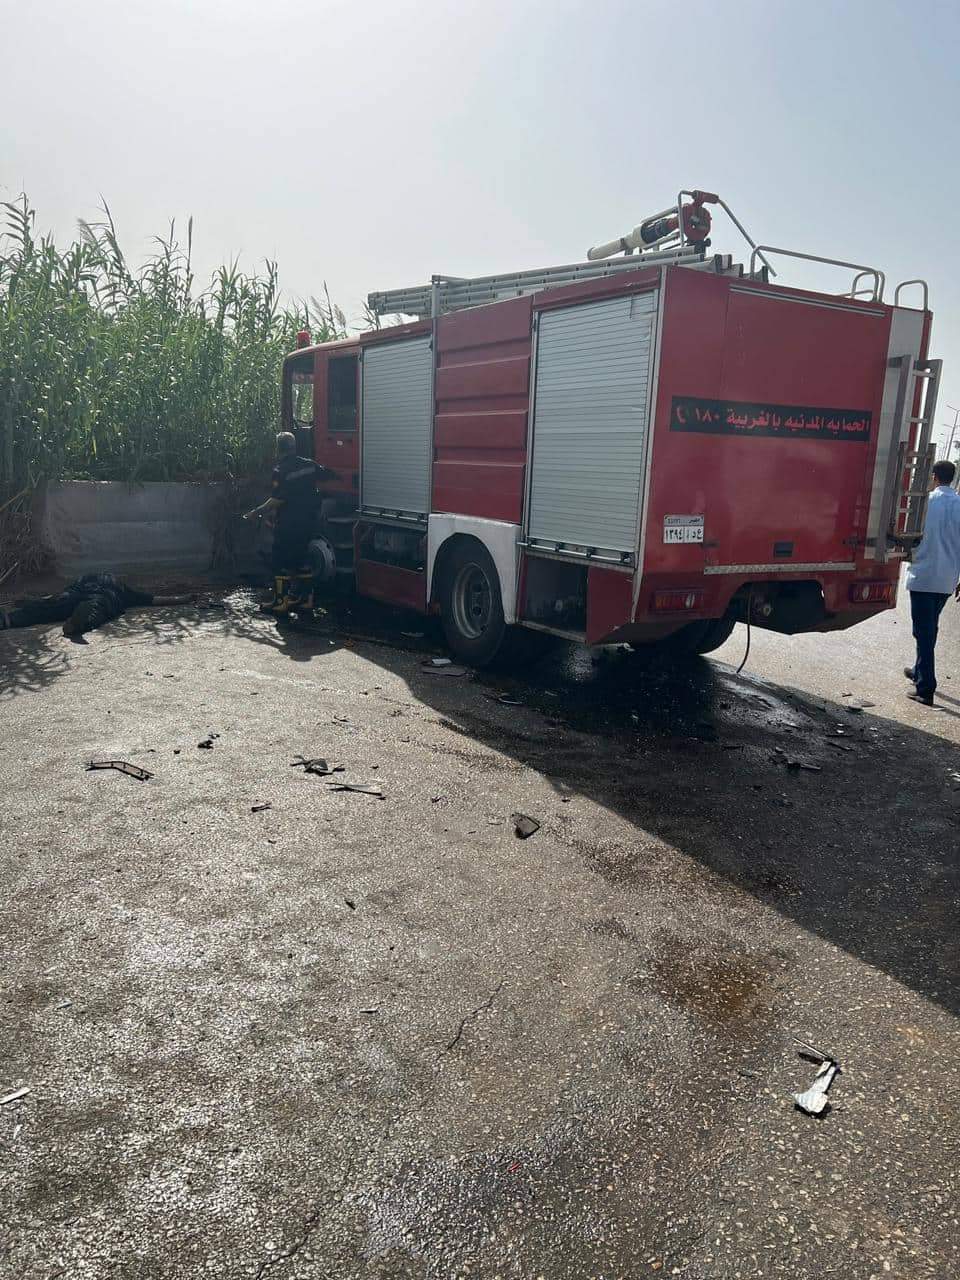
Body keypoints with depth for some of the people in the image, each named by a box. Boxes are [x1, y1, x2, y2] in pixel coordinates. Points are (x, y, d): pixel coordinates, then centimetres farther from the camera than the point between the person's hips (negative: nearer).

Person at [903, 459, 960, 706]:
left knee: (924, 631, -4)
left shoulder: (927, 500, -8)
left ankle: (926, 688, -7)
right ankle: (920, 671, 37)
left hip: (923, 576, -5)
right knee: (931, 628, 22)